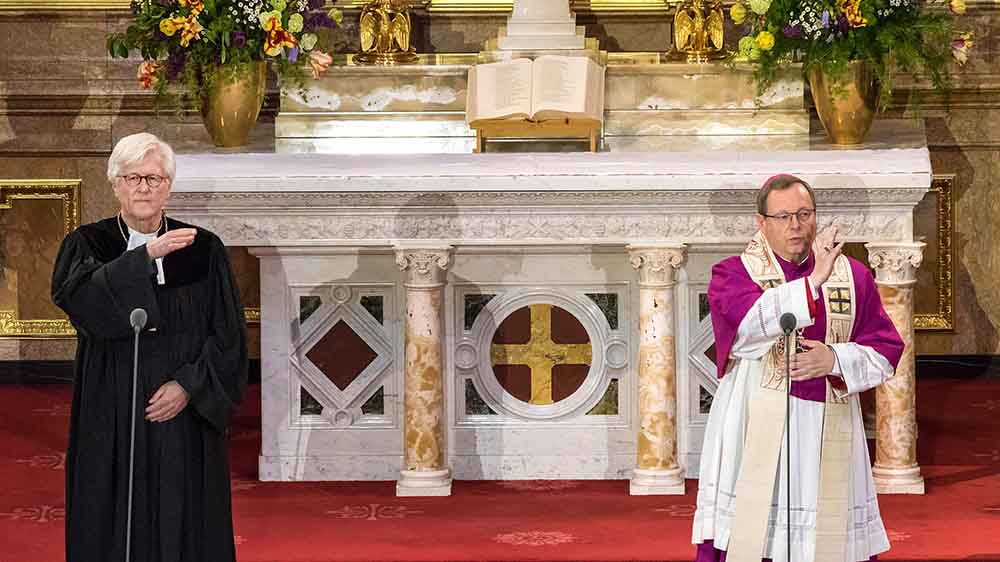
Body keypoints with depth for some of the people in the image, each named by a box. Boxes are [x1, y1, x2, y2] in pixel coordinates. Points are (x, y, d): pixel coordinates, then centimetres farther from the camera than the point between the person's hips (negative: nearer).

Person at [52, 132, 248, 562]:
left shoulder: (204, 250, 3)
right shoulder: (86, 246, 2)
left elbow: (228, 335, 1)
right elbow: (76, 297, -19)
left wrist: (189, 385, -13)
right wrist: (145, 256, -28)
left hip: (184, 421, 0)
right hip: (110, 424, 0)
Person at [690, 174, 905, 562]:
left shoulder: (853, 276, 11)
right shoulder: (733, 275, 4)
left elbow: (886, 351, 7)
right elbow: (751, 321, -18)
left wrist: (834, 359, -10)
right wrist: (813, 282, -24)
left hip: (828, 439, 3)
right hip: (756, 437, -2)